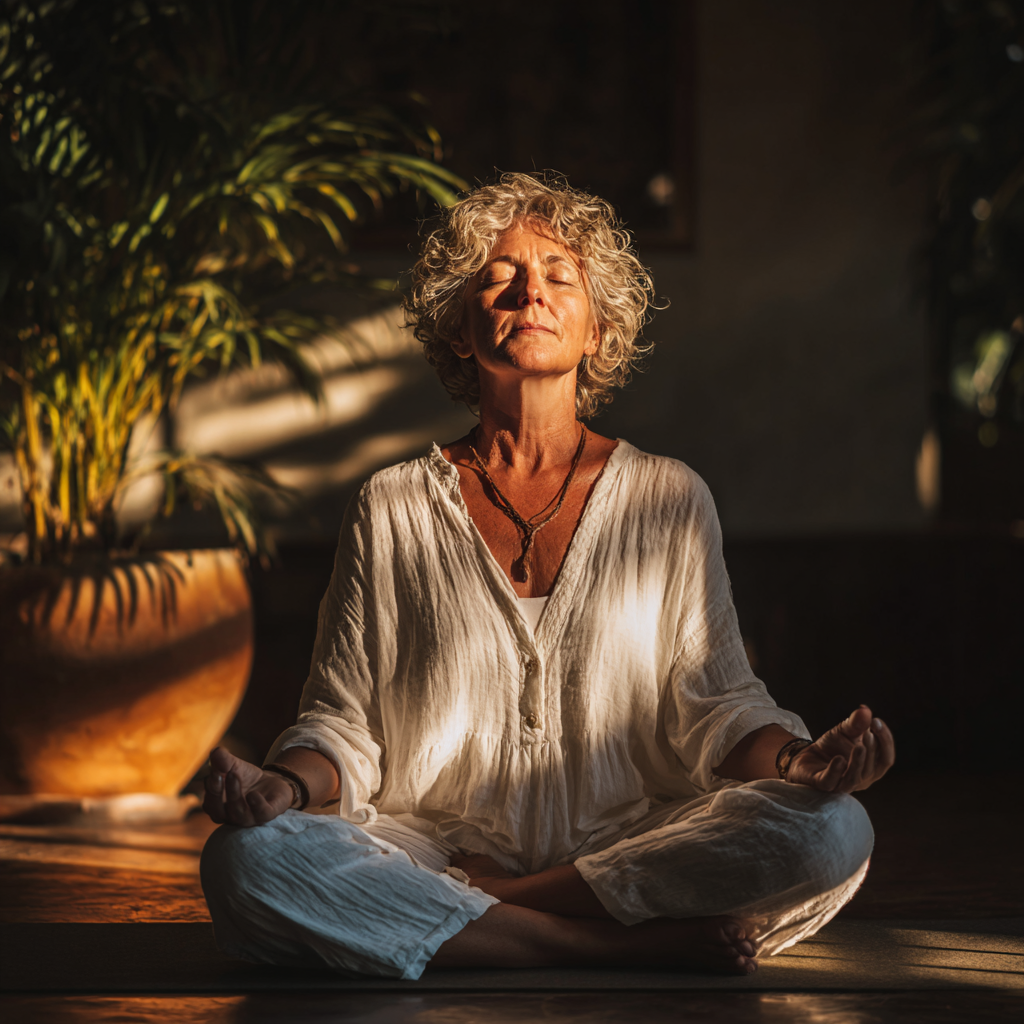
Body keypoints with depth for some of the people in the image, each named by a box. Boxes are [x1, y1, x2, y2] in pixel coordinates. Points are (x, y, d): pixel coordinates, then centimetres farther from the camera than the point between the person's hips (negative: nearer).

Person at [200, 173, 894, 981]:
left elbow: (712, 704, 7)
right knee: (248, 857, -31)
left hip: (625, 850, 0)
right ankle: (645, 943, -26)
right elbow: (345, 719, 8)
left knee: (833, 831, -27)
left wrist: (797, 761, -16)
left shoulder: (669, 500, 12)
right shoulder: (393, 509, 11)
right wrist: (289, 784, -15)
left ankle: (480, 897, -19)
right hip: (433, 847, 0)